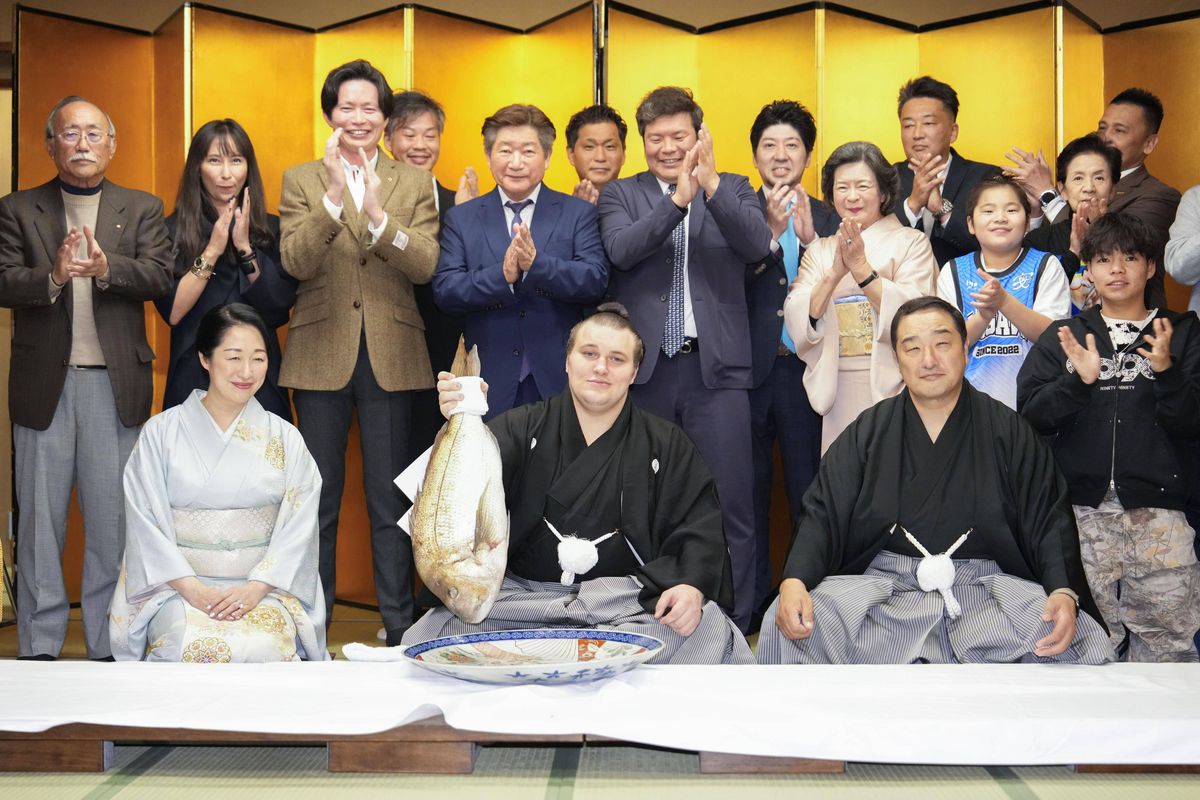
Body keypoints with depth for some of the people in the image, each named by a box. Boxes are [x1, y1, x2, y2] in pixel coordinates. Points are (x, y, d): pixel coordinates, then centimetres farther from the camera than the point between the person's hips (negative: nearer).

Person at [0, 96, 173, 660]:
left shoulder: (142, 209, 10)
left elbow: (160, 276, -5)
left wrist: (106, 267, -22)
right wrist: (52, 276, -22)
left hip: (115, 385, 0)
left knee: (112, 521, 3)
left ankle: (110, 647, 13)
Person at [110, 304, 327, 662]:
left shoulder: (286, 439, 8)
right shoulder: (161, 433, 5)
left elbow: (298, 527, 1)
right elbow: (147, 523, -1)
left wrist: (256, 588, -14)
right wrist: (192, 588, -14)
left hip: (264, 587, 1)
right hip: (179, 587, -1)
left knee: (264, 648, -31)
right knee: (191, 646, -32)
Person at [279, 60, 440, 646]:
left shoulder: (414, 184, 7)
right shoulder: (301, 180, 5)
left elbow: (425, 267, -8)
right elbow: (295, 261, -10)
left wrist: (377, 214, -22)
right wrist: (335, 194, -21)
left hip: (390, 357, 0)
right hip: (322, 356, 0)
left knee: (390, 500, 6)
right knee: (318, 500, 8)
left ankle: (400, 627, 15)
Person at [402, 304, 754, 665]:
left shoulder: (667, 445, 11)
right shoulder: (522, 428, 9)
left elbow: (700, 527, 5)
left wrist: (693, 586, -16)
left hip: (629, 599, 2)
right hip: (522, 592, -1)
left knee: (708, 631, -30)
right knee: (430, 634, -27)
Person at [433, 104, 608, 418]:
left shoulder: (578, 213, 5)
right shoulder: (460, 218, 8)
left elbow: (596, 282, -7)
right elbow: (444, 291, -3)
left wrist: (536, 263, -22)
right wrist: (502, 275, -20)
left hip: (560, 381, 0)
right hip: (490, 382, 0)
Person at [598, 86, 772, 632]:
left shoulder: (733, 189, 11)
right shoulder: (620, 195, 11)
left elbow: (758, 246, -7)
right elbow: (620, 250, -9)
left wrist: (711, 185, -19)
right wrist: (678, 198, -20)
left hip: (715, 367, 0)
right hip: (643, 370, 1)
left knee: (731, 505, -1)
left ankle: (733, 626, 9)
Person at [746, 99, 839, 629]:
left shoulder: (829, 220, 7)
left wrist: (809, 237, -18)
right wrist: (772, 231, -21)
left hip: (806, 370, 1)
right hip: (749, 368, 0)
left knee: (810, 489, 6)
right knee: (748, 490, 8)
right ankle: (751, 601, 19)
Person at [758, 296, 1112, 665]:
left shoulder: (1009, 431, 8)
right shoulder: (868, 432, 10)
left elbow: (1050, 519, 3)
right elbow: (822, 513, 2)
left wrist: (1064, 592, -18)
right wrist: (794, 582, -18)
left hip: (987, 587, 0)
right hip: (882, 586, 0)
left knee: (1083, 641, -27)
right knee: (787, 626, -27)